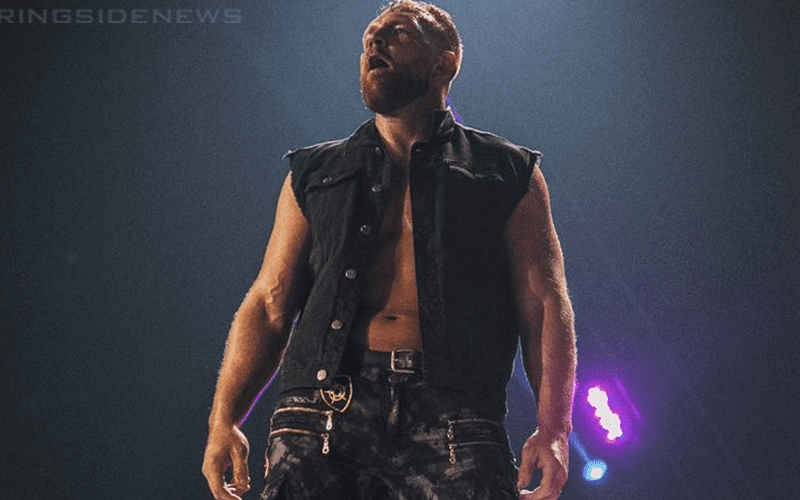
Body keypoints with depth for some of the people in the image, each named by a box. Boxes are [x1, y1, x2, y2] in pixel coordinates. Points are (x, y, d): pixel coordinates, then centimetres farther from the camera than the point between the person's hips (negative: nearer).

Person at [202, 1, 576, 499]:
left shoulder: (508, 174, 17)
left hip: (453, 417, -1)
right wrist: (224, 419, 3)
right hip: (326, 413, 2)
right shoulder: (314, 174, 23)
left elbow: (545, 304, 9)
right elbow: (269, 305, 17)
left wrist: (553, 429, -6)